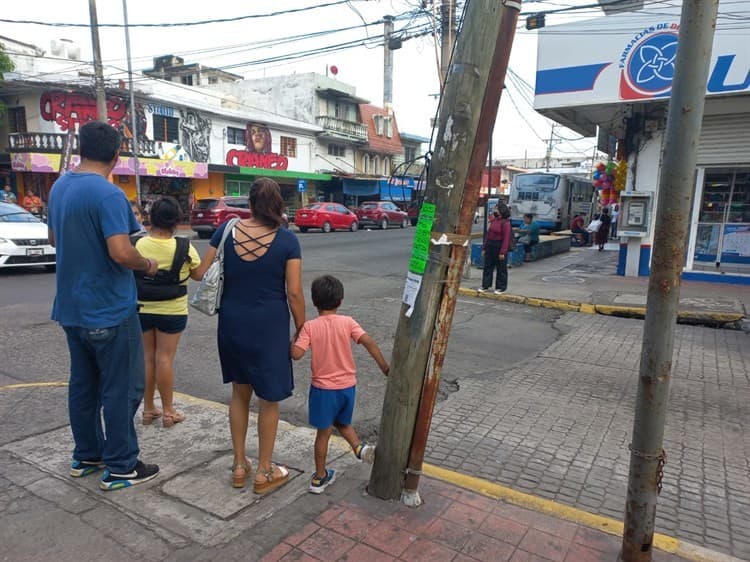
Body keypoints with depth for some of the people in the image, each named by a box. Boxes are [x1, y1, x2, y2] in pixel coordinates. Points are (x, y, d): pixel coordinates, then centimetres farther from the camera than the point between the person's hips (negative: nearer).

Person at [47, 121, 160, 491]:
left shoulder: (59, 187, 8)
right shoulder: (108, 194, -20)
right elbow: (121, 253, -28)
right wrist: (148, 265, -10)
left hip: (72, 308, 9)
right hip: (109, 311, -8)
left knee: (83, 384, 17)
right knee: (121, 389, 3)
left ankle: (86, 456, 31)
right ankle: (120, 468, 13)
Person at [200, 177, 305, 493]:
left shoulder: (227, 230, -3)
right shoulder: (287, 240, -11)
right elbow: (294, 293, -12)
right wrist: (301, 330, 0)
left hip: (232, 323, 4)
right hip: (269, 326, -3)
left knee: (239, 393, 21)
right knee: (269, 399, 12)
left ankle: (239, 467, 32)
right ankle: (264, 473, 24)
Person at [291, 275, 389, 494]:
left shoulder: (310, 326, -11)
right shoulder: (348, 322, -6)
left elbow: (296, 354, -20)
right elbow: (369, 342, -15)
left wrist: (294, 338, 0)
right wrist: (385, 367, -9)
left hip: (323, 388, -2)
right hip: (347, 386, 2)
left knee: (324, 432, 12)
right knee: (342, 422, 27)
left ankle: (319, 478, 23)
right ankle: (360, 447, 4)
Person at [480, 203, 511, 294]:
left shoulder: (505, 223, -13)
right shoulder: (494, 221, 11)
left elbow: (506, 239, -17)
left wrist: (502, 252, -20)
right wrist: (484, 248, 13)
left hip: (499, 247, -8)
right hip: (490, 246, 8)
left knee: (501, 269, 4)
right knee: (488, 267, 12)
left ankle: (501, 288, 15)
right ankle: (485, 285, 21)